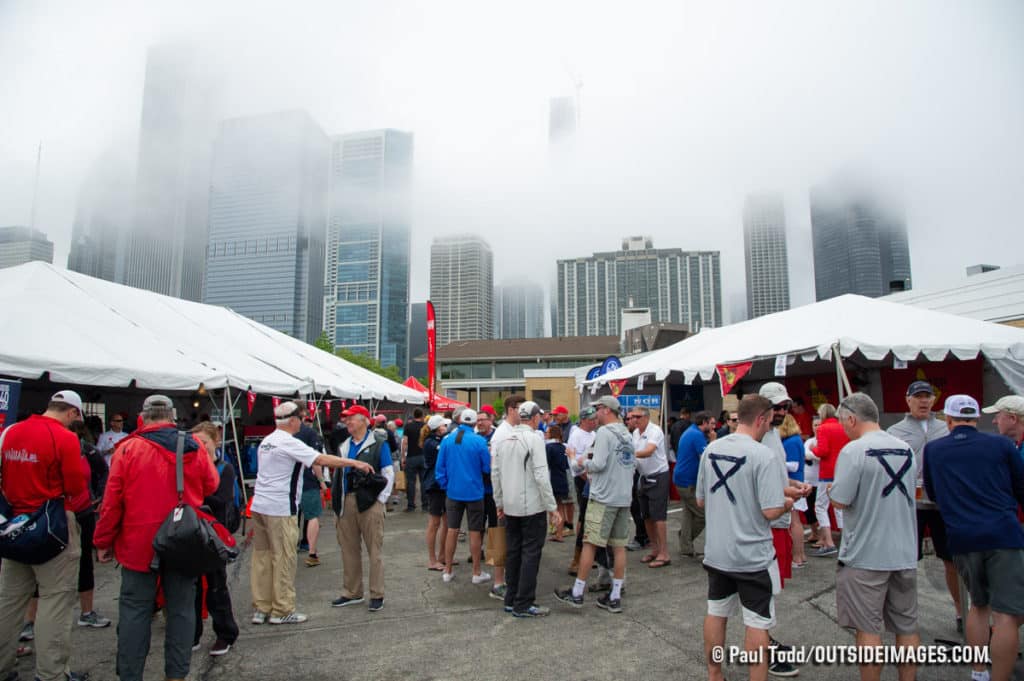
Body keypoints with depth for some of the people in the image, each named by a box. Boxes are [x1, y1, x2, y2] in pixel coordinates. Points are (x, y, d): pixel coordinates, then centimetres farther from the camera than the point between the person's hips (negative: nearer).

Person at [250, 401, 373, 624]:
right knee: (284, 558, 1)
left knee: (261, 556, 12)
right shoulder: (289, 443, -14)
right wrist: (355, 463, -13)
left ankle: (260, 609, 20)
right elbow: (322, 459, -18)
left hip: (259, 505, 9)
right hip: (280, 508, -9)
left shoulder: (266, 441, 13)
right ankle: (282, 611, 8)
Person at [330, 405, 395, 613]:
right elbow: (337, 472, 18)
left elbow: (388, 474, -3)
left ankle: (377, 595, 10)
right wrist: (337, 499, 8)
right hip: (346, 502, 6)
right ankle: (352, 592, 26)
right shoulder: (344, 445, 13)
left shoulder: (379, 443, -3)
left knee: (375, 550, 1)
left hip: (369, 503, -6)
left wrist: (381, 499, -8)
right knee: (348, 548, 12)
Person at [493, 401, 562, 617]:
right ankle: (523, 605, 6)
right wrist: (553, 507, -13)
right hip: (532, 506, -7)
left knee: (512, 552, 14)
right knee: (531, 554, 2)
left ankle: (511, 600, 22)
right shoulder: (534, 438, -14)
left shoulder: (504, 439, 6)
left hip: (510, 507, 7)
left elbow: (495, 473, 10)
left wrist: (499, 503, 19)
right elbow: (541, 476, -18)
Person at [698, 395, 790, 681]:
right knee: (757, 623, 8)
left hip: (716, 552, 6)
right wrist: (788, 504, -1)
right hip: (753, 555, -6)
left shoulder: (711, 450, 1)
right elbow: (771, 511, -21)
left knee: (716, 613, 18)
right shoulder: (763, 455, -19)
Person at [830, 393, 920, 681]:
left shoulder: (854, 450, -17)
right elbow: (909, 491, 18)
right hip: (905, 553, 7)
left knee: (868, 629, 5)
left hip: (866, 555, -6)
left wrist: (831, 489, 2)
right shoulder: (906, 449, 4)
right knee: (907, 626, 17)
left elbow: (839, 501, -18)